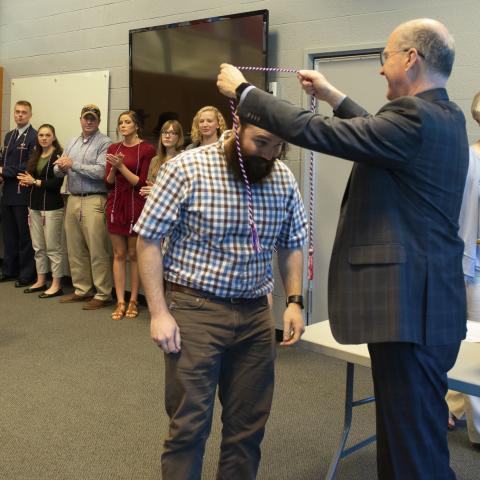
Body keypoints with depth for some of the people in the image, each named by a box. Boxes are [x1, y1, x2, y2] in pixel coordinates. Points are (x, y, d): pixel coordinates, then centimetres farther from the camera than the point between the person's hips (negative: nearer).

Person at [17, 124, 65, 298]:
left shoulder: (58, 156, -9)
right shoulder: (35, 156, 15)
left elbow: (58, 182, -18)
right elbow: (31, 176, 19)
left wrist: (35, 182, -13)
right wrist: (26, 181, -3)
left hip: (52, 206, -7)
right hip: (34, 205, 7)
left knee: (53, 247, -2)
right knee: (38, 247, 12)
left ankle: (56, 285, 5)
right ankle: (41, 281, 22)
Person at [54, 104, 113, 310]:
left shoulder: (104, 143, -5)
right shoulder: (72, 143, 18)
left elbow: (100, 171, -18)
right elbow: (58, 172, 15)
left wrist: (73, 165, -12)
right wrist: (61, 167, -8)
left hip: (94, 201, -7)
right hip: (73, 199, 7)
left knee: (97, 251, -5)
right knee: (75, 249, 11)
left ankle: (103, 295, 2)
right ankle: (82, 290, 22)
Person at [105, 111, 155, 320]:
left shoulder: (146, 149, -6)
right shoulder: (113, 148, 10)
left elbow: (141, 182, -8)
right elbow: (109, 183, 8)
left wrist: (121, 166, -16)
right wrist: (113, 168, -12)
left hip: (135, 205, -4)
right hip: (115, 204, 4)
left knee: (134, 254, 3)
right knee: (119, 254, 5)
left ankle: (133, 301, 14)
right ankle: (120, 302, 9)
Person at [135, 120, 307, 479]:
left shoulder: (284, 180, 2)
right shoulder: (186, 169, -12)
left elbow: (292, 245, 13)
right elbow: (149, 240, -8)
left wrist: (294, 301, 1)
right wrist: (159, 313, -11)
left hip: (256, 314, 5)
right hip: (195, 310, -4)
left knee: (249, 423, 13)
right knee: (189, 425, 2)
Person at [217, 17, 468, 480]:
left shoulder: (414, 117, -18)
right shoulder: (446, 117, 12)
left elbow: (312, 131, -19)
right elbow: (379, 133, 28)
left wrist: (242, 89, -6)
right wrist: (332, 95, 30)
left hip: (409, 304, -10)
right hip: (426, 300, 10)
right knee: (400, 431, 21)